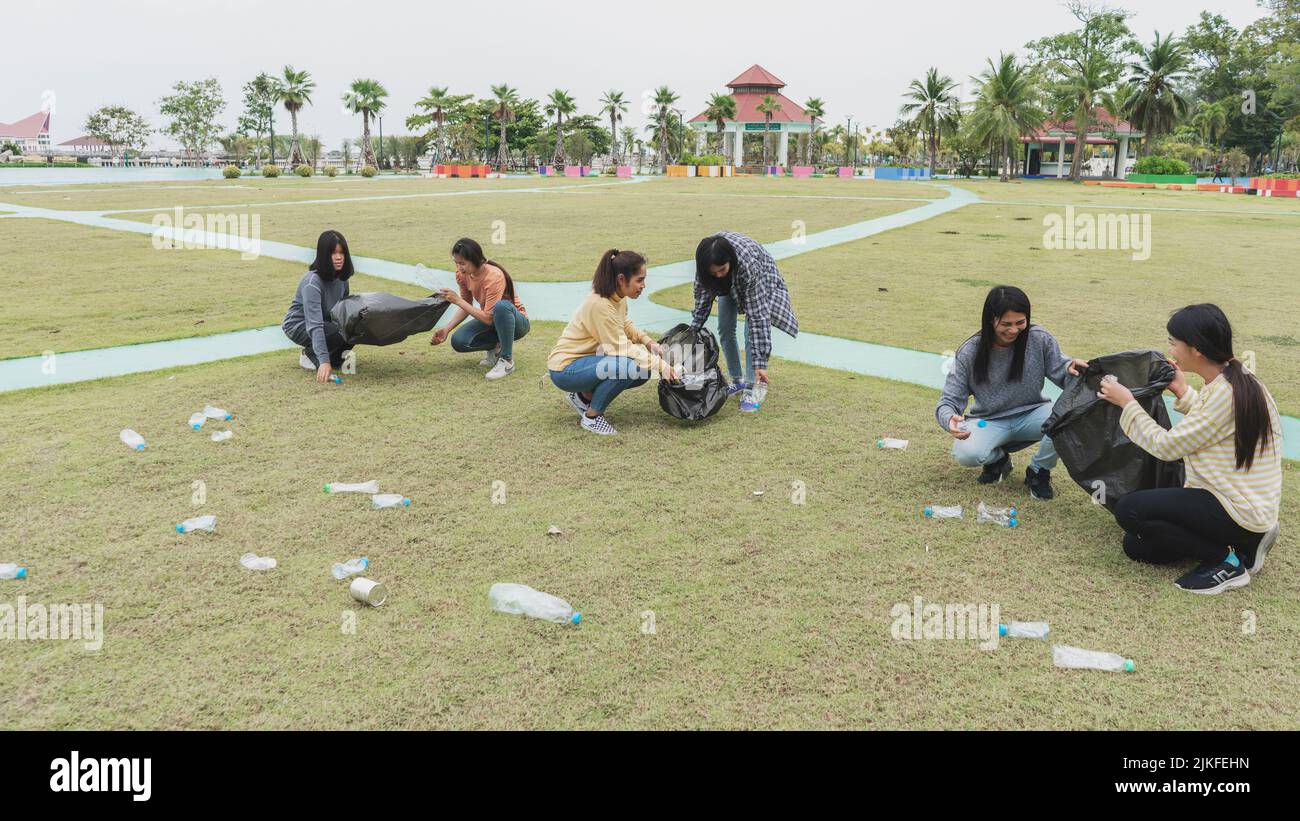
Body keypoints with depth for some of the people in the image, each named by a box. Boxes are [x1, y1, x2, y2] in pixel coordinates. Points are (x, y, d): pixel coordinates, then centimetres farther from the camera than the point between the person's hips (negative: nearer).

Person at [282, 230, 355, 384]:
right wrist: (324, 361, -46)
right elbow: (314, 325, -38)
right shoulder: (312, 282, -30)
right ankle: (310, 354, -6)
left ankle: (337, 357, 2)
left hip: (326, 321, 7)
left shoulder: (341, 276, -8)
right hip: (299, 326, -7)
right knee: (341, 333, -31)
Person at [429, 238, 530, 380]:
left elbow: (488, 319, -31)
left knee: (501, 306, -41)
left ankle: (507, 361, -25)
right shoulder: (462, 274, -10)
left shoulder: (494, 277, -30)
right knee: (458, 342, -20)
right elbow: (466, 307, 0)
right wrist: (447, 329, -15)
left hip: (516, 321, -6)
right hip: (489, 318, 6)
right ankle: (496, 347, 8)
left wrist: (457, 300, -32)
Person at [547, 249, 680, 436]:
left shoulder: (619, 297, -1)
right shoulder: (600, 304, -28)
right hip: (565, 368, -9)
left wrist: (648, 342, 1)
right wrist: (660, 365, -24)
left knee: (644, 369, -2)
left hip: (589, 358, 9)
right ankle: (591, 417, -10)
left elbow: (625, 324, 18)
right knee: (628, 366, -30)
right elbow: (622, 348, -24)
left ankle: (585, 396, 11)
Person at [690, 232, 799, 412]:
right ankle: (737, 381, 17)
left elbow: (757, 315, -43)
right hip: (729, 284, 5)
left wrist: (760, 362, -44)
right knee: (725, 330, 1)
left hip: (761, 280, -4)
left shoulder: (748, 264, -45)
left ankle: (752, 388, -11)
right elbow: (703, 293, -15)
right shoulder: (705, 259, -34)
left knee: (752, 332, -18)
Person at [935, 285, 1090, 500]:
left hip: (1031, 415, 1)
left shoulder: (1040, 339, -12)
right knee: (965, 454, -33)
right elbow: (949, 400, -15)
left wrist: (1070, 369, -31)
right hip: (989, 422, -1)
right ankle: (999, 458, 7)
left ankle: (1039, 471, -1)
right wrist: (950, 420, -40)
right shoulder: (970, 352, -15)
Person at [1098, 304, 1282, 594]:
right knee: (1137, 546, 9)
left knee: (1129, 509, -19)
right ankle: (1242, 541, 12)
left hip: (1237, 510, -10)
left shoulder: (1226, 393, -26)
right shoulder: (1234, 377, 3)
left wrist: (1127, 403, -8)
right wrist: (1183, 392, 14)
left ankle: (1226, 561, -7)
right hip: (1239, 500, 10)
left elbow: (1166, 445, -18)